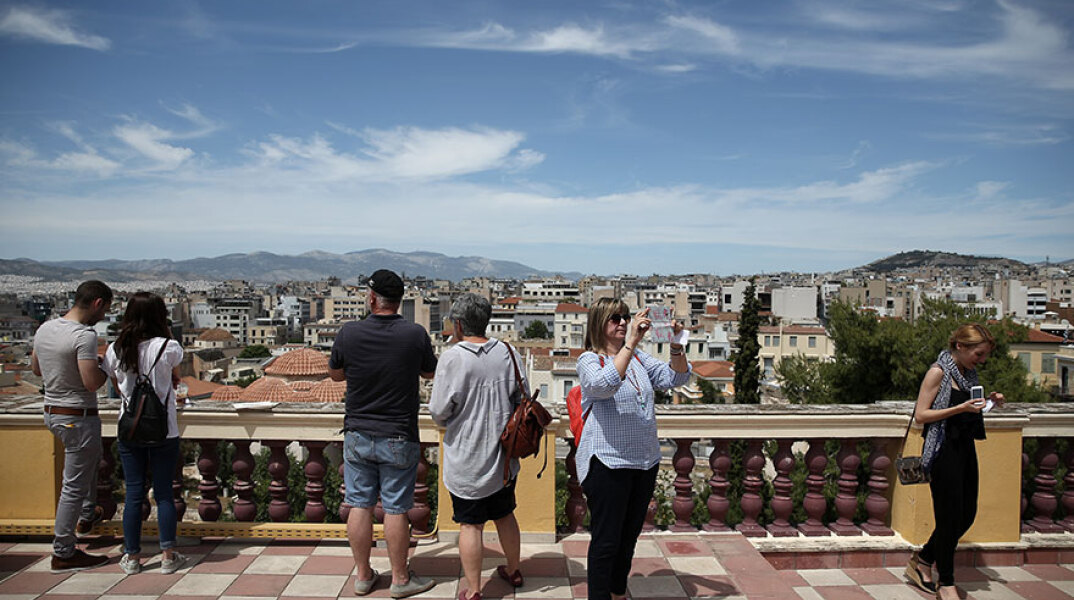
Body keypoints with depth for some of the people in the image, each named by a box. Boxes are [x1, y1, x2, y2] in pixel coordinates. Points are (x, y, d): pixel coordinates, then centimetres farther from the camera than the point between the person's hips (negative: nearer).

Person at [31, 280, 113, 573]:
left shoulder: (45, 328, 4)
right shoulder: (84, 335, -23)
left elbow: (36, 369, 17)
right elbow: (92, 383, -28)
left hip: (52, 412, 10)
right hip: (78, 417, -10)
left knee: (92, 458, 33)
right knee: (74, 486, 1)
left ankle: (88, 515, 44)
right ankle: (63, 554, 10)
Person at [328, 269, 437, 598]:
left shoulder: (349, 333, -9)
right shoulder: (415, 335, -13)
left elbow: (335, 374, 8)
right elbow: (431, 372, 5)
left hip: (357, 435, 2)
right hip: (398, 437, -2)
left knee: (359, 506, 12)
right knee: (395, 509, 6)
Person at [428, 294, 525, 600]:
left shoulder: (452, 358, -16)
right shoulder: (507, 353, -3)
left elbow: (439, 412, -14)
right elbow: (523, 398, 4)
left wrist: (444, 418, 8)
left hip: (467, 459, -5)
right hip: (503, 457, 5)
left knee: (470, 524, 7)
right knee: (505, 516, 21)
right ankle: (513, 571, 39)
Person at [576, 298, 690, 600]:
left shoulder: (639, 357, 12)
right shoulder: (589, 360, -8)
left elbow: (675, 377, 4)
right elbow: (605, 384, -29)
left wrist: (676, 345, -13)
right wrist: (630, 343, -36)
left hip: (645, 461, 7)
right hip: (608, 462, -7)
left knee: (629, 535, 19)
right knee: (606, 540, 0)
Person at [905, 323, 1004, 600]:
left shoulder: (969, 373, 11)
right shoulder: (938, 372, -12)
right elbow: (921, 415, -15)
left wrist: (987, 402, 4)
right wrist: (961, 408, -21)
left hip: (966, 447, 8)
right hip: (944, 450, -8)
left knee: (966, 514, 12)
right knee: (950, 517, -1)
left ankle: (922, 559, 30)